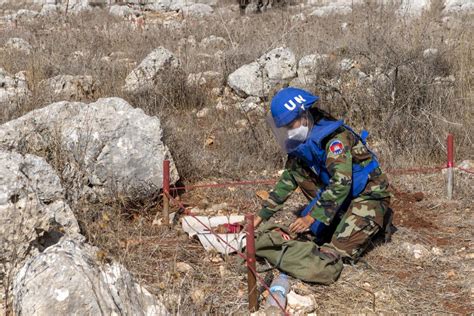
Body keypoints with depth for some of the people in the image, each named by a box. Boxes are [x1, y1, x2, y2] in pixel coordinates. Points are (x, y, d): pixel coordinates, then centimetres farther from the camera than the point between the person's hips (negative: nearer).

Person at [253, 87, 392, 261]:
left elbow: (341, 183, -34)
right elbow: (288, 178, 8)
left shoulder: (335, 137, -26)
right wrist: (262, 215, 3)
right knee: (297, 168, -3)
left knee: (338, 251, -22)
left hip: (368, 194, -8)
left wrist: (311, 217, -35)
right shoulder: (300, 142, 0)